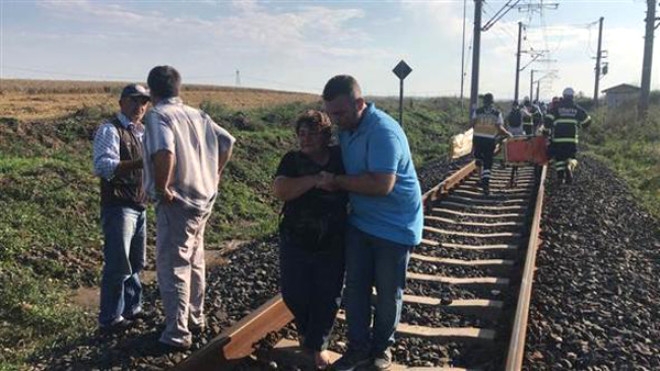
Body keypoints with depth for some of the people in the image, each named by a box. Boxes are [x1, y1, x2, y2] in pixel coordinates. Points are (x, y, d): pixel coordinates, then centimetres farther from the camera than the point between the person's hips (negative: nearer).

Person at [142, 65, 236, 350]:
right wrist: (214, 175, 14)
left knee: (172, 267, 2)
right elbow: (227, 142, 11)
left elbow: (164, 152, -31)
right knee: (194, 262, 21)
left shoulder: (157, 115, -13)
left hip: (176, 202, -7)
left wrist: (161, 188, -19)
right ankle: (196, 318, 35)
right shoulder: (196, 114, 9)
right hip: (203, 200, 8)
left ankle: (177, 334, 9)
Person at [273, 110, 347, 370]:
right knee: (293, 293, 8)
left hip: (332, 245, 0)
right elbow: (280, 190, -22)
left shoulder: (340, 158, -3)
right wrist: (318, 177, -26)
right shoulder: (292, 160, -5)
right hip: (295, 242, 0)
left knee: (327, 297, 8)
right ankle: (306, 329, 41)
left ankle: (318, 344, 32)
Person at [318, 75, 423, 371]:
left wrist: (337, 181, -24)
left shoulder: (383, 132, -27)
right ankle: (359, 347, 25)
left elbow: (381, 185, -34)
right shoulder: (346, 127, 0)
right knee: (355, 288, 10)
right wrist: (335, 181, -7)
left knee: (388, 293, 11)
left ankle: (382, 346, 32)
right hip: (360, 221, 7)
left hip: (395, 226, -7)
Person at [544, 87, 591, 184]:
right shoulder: (577, 108, 9)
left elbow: (548, 120, -6)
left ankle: (561, 176, 3)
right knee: (571, 157, 11)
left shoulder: (556, 107, 4)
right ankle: (569, 166, -21)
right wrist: (579, 125, 32)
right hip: (572, 138, 1)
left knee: (559, 158, 10)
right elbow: (587, 121, 13)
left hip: (558, 138, 0)